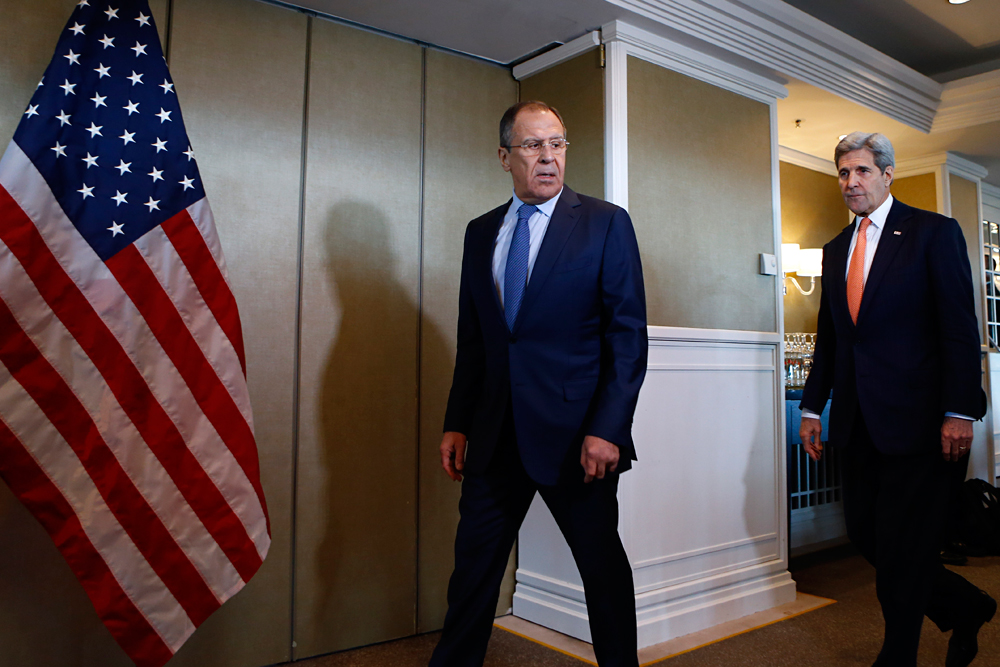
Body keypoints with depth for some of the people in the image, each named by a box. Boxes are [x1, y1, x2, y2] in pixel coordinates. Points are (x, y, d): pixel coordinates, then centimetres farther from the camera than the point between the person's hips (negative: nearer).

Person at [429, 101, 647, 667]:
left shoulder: (606, 223, -2)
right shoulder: (482, 232, 11)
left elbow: (628, 335, -7)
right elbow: (472, 339, 13)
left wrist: (608, 429, -15)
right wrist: (457, 424, 7)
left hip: (576, 433, -3)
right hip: (496, 435, 4)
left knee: (602, 564, 11)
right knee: (474, 563, 12)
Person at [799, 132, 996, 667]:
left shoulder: (934, 232, -1)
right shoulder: (836, 250, 15)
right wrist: (813, 407, 11)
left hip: (915, 417, -6)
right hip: (859, 421, 6)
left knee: (902, 548, 0)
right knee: (864, 535, 10)